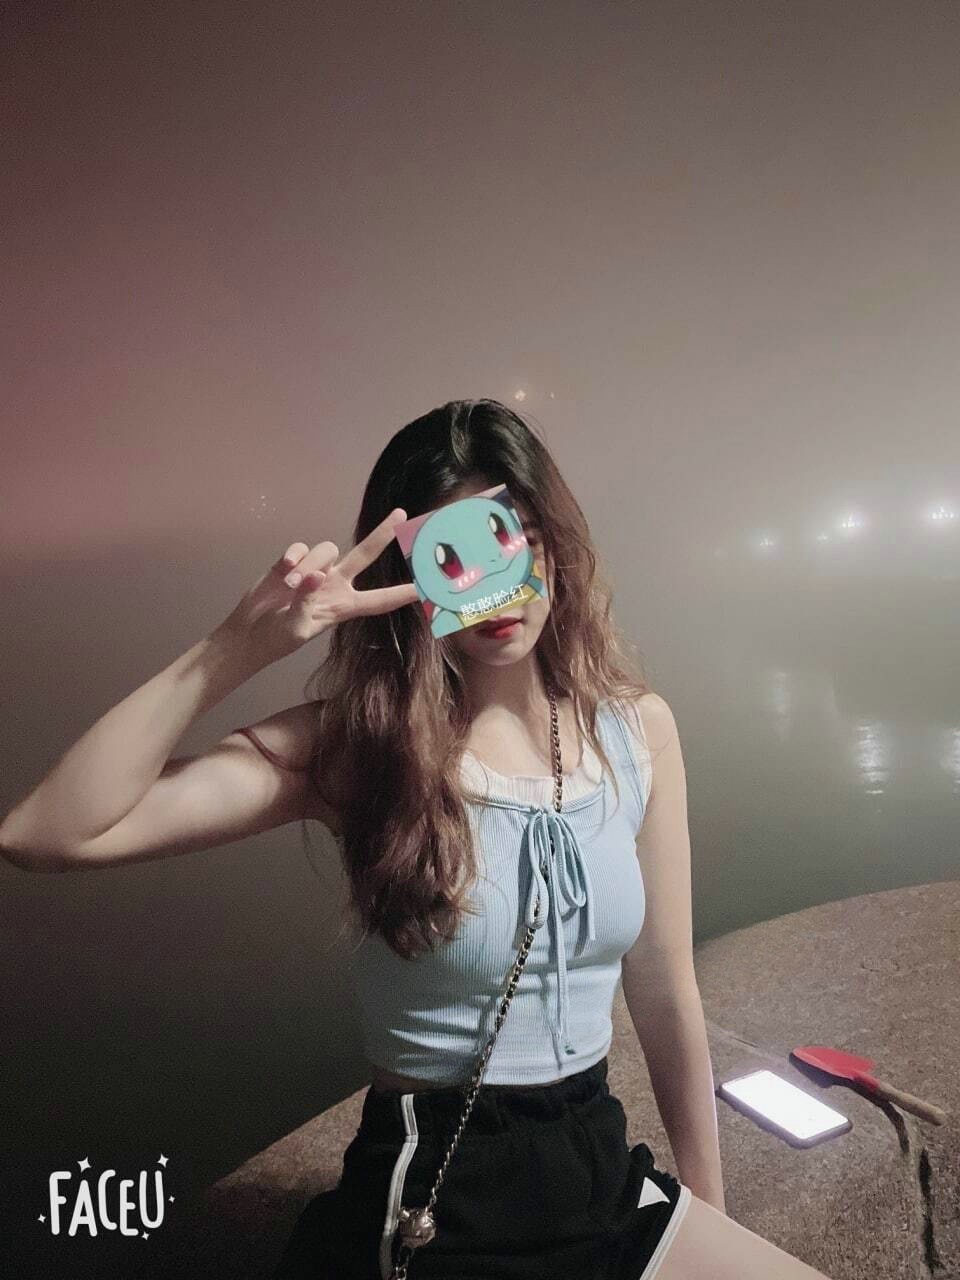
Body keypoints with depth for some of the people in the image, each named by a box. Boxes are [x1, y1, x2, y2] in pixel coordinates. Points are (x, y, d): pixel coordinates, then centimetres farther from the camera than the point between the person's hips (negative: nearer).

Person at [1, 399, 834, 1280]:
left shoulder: (639, 728, -5)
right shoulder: (354, 746, -16)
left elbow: (666, 994, 2)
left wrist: (708, 1208, 11)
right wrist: (242, 646, -31)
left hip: (601, 1170, 4)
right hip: (426, 1194, -3)